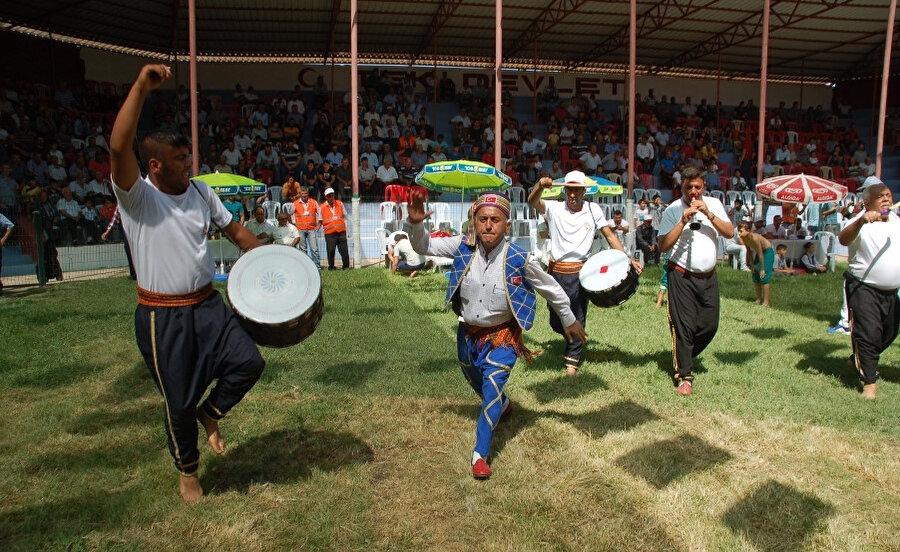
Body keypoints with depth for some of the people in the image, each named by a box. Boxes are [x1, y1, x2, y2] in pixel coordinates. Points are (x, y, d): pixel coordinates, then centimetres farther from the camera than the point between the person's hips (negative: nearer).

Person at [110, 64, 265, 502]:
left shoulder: (201, 192, 3)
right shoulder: (136, 197, -13)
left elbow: (234, 229, 13)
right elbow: (118, 147, -31)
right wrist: (141, 88, -36)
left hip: (207, 304, 5)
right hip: (162, 317, -4)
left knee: (249, 362, -12)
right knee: (178, 401, 6)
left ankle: (210, 413, 20)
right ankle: (188, 471, 33)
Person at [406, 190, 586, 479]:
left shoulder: (520, 259, -22)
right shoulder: (463, 247, -16)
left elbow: (551, 289, -6)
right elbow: (424, 246, -5)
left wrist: (569, 320, 6)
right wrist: (416, 224, -26)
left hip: (502, 336, -4)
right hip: (468, 333, 4)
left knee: (492, 387, -15)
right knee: (477, 383, 26)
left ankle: (480, 455, -1)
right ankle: (503, 405, 59)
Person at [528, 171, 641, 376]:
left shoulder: (593, 210, 2)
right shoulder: (554, 208, -2)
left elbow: (610, 236, 4)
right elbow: (533, 202, -20)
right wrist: (540, 187, -42)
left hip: (580, 272, 0)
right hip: (557, 271, 1)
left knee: (577, 319, 3)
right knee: (555, 321, 11)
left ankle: (572, 358, 20)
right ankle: (573, 338, 43)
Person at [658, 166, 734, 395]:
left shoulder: (714, 204, 7)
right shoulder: (673, 210, -5)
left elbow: (730, 232, -4)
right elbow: (663, 245, -13)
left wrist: (708, 214, -14)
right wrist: (683, 221, -20)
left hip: (708, 277, 4)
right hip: (682, 276, -4)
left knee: (710, 324, 9)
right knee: (683, 326, -4)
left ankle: (684, 356, 33)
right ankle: (684, 376, 6)